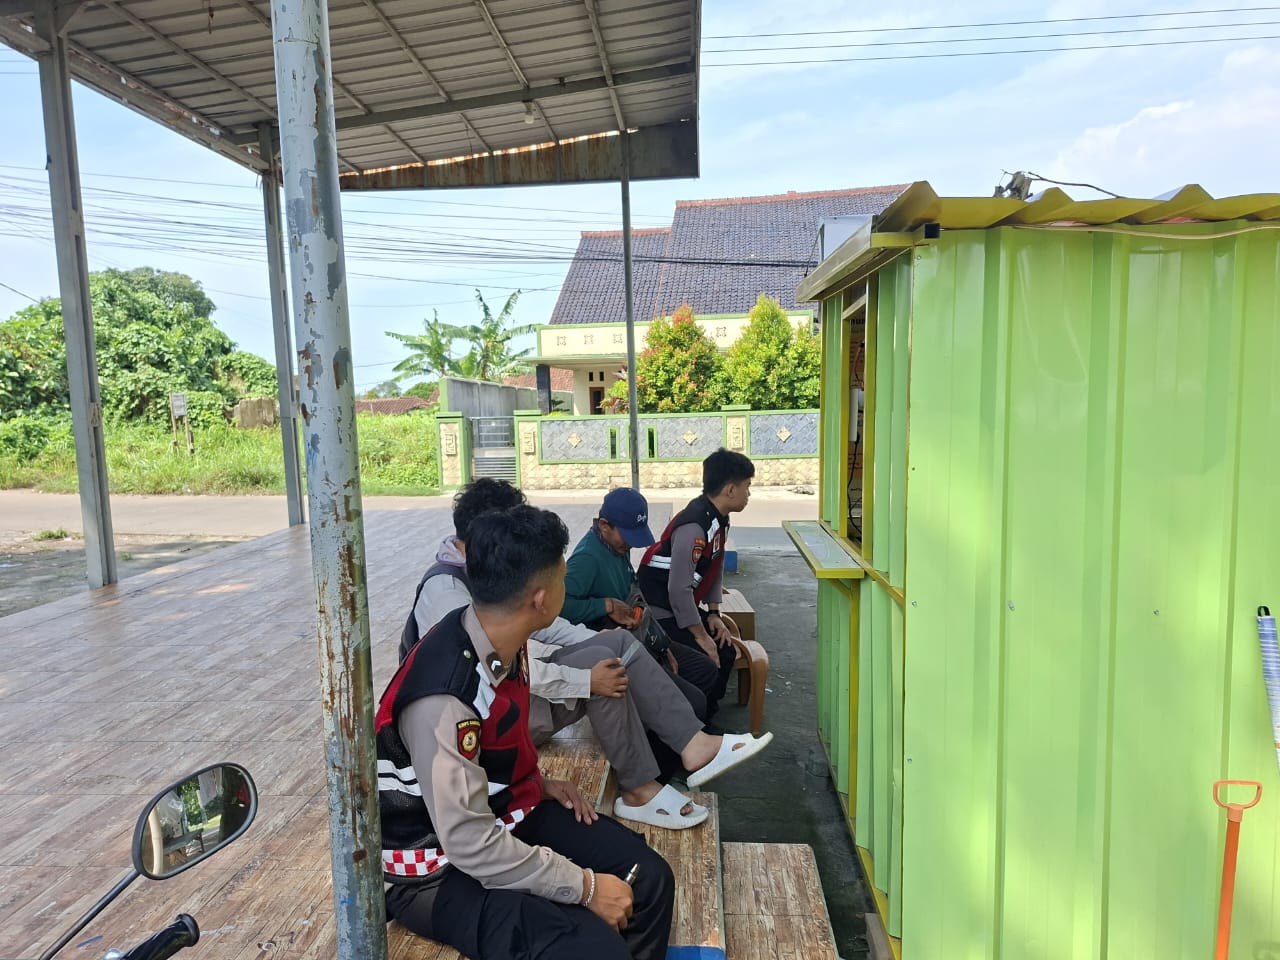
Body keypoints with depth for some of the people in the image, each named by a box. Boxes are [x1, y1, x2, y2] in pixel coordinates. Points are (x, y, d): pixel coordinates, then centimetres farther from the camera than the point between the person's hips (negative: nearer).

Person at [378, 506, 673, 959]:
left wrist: (538, 783, 1)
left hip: (504, 811, 8)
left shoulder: (499, 640, -6)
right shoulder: (444, 698, -33)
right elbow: (470, 844, -30)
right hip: (442, 867, -8)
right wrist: (585, 887, -22)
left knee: (649, 879, -1)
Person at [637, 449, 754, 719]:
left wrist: (714, 613, 5)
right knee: (704, 669, -18)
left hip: (682, 605, 10)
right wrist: (700, 635, -19)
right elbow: (679, 589, -28)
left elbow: (715, 569, 13)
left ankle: (705, 715, 24)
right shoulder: (694, 526, -28)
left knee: (725, 651, 8)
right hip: (658, 612, -10)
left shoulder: (719, 519, 3)